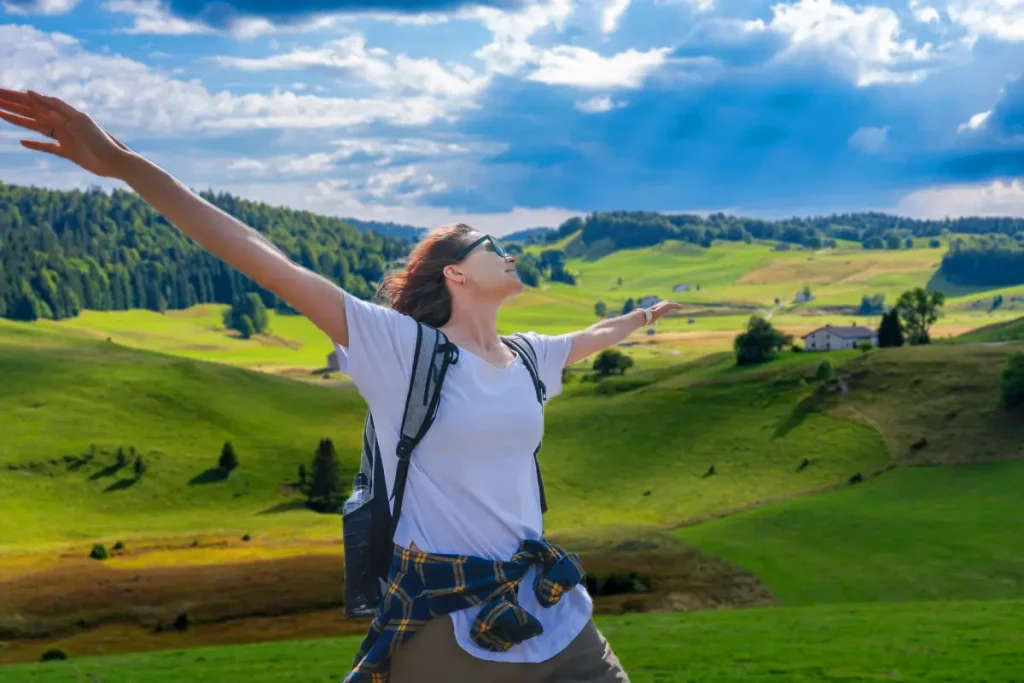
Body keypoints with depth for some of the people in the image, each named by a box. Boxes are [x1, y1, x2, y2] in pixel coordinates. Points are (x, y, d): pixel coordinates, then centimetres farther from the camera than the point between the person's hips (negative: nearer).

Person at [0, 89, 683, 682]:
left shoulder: (530, 359, 8)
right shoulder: (403, 347, -9)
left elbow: (594, 335, 32)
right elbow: (273, 266, -16)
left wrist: (643, 315, 50)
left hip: (551, 613, 6)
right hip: (448, 622, -5)